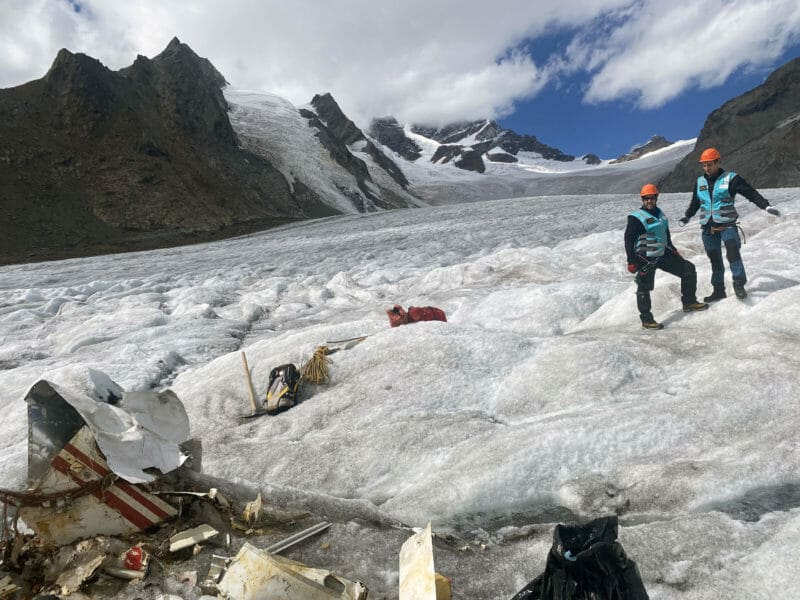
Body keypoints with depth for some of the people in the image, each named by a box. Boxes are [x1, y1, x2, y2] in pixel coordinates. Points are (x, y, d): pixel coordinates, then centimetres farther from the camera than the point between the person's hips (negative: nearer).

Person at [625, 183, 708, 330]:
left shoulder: (660, 214, 11)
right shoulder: (636, 218, -12)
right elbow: (629, 239, -14)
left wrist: (673, 250, 25)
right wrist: (631, 261, -18)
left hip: (663, 254, 8)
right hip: (645, 259, -8)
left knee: (689, 269, 11)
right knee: (644, 288, -9)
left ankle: (689, 302, 25)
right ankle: (646, 320, 2)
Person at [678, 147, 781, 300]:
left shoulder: (730, 178, -2)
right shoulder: (700, 182, 11)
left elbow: (751, 193, -5)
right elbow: (695, 203, 27)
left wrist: (766, 206, -15)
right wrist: (687, 216, 23)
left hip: (727, 224, -4)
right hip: (708, 227, 4)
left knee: (733, 252, -24)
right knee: (714, 259, 6)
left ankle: (739, 284, -18)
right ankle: (718, 290, 13)